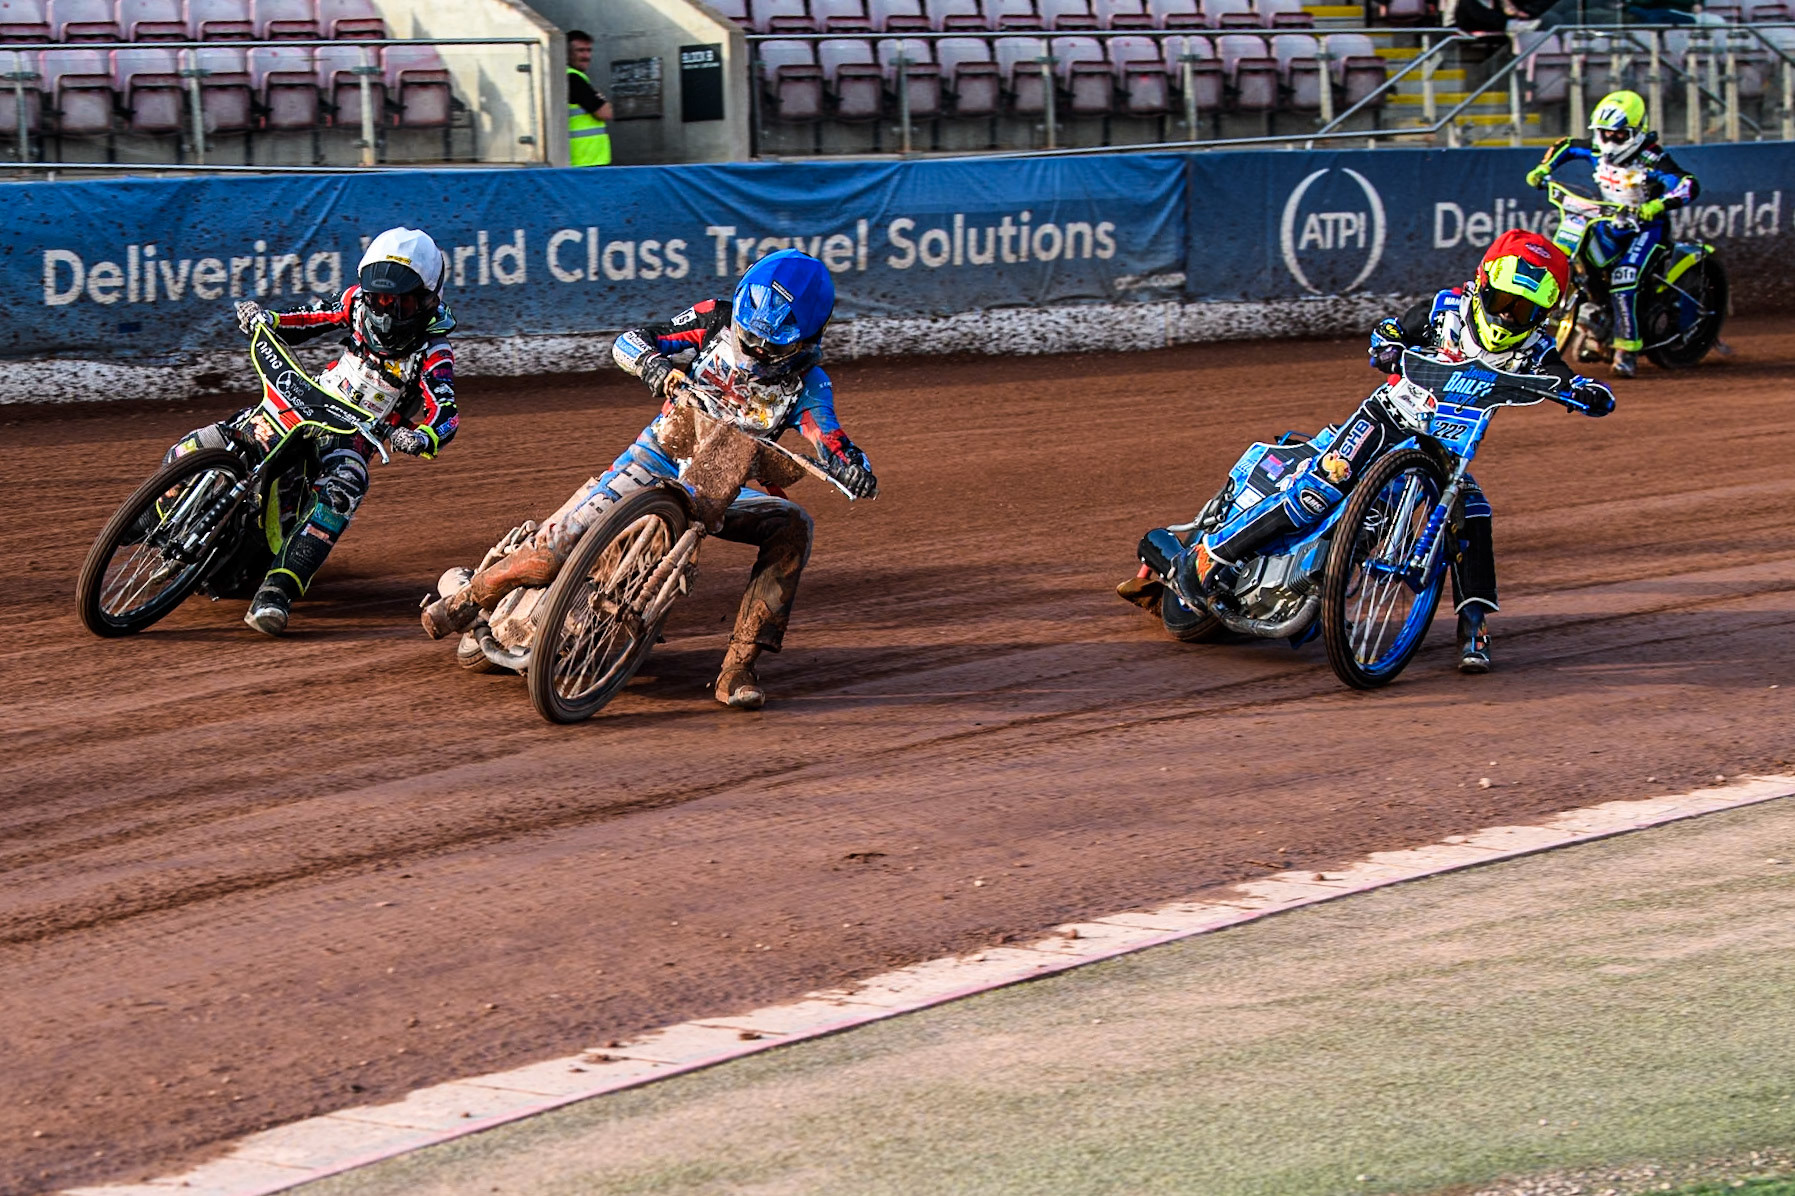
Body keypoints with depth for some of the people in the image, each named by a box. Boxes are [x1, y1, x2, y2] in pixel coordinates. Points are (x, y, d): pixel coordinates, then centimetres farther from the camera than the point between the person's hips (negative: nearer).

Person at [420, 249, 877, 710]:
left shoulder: (806, 382, -6)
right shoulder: (718, 319, -5)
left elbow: (833, 448, -16)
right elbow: (628, 342, -5)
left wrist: (855, 469, -40)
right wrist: (658, 368, -27)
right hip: (659, 456, -1)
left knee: (792, 525, -28)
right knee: (556, 550, -19)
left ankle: (737, 670, -28)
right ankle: (471, 597, 13)